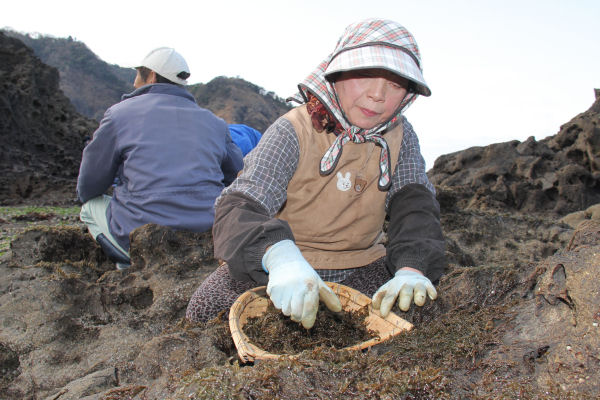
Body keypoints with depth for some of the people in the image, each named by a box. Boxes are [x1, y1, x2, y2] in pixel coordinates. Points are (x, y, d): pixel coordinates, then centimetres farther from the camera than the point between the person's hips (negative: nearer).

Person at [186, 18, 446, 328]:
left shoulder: (400, 137, -3)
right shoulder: (292, 132, -17)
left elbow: (415, 207, -10)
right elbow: (238, 208, -28)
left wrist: (411, 269, -32)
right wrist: (280, 256, -51)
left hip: (359, 264, 4)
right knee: (205, 311, -23)